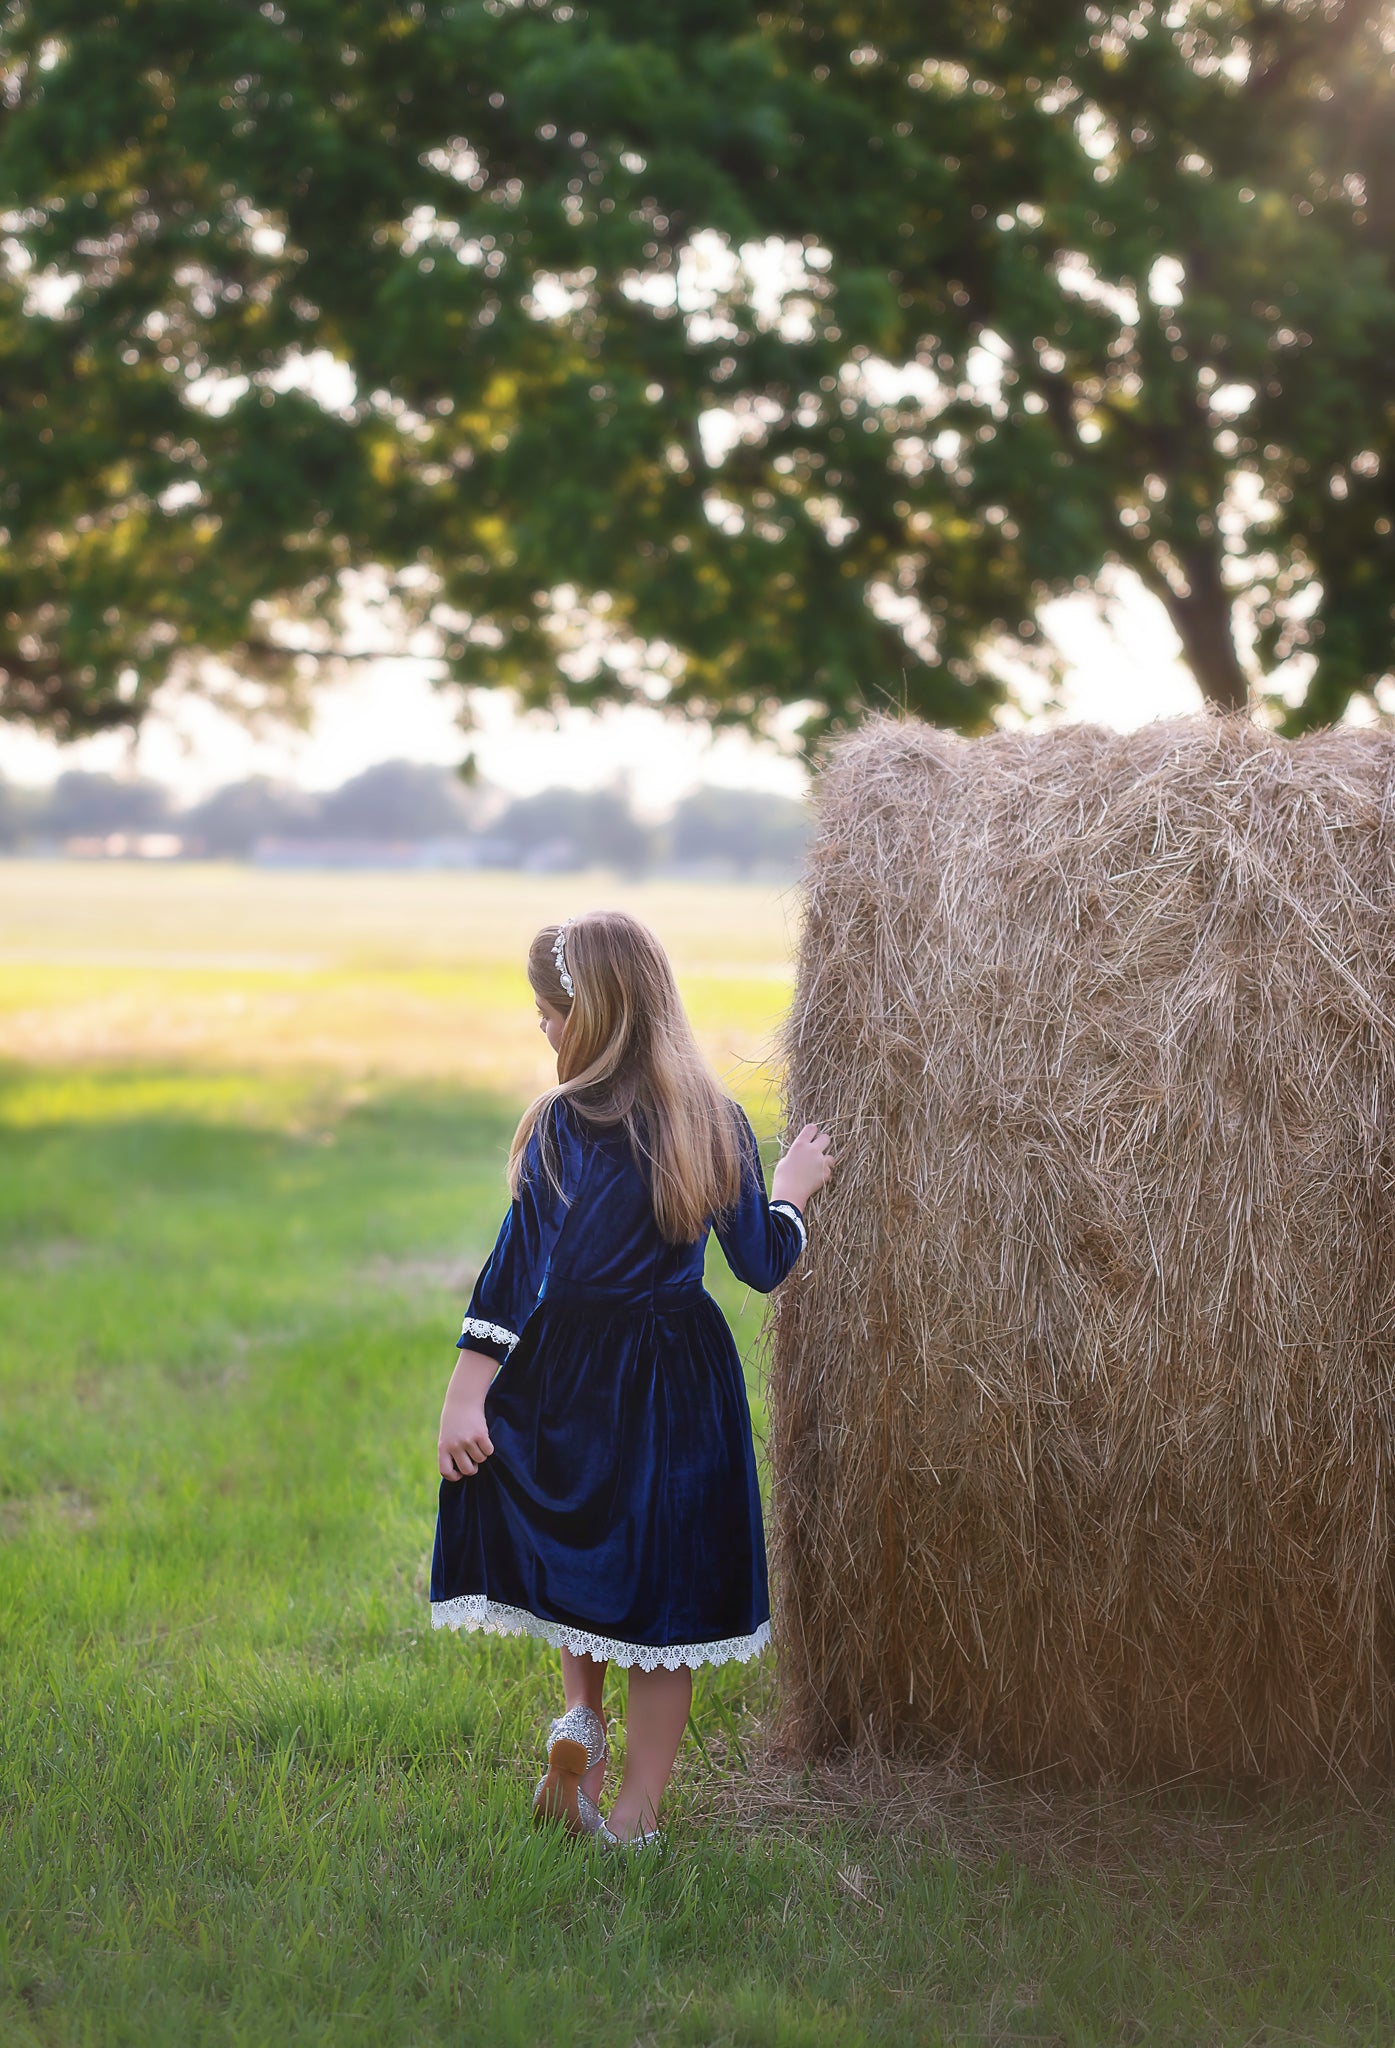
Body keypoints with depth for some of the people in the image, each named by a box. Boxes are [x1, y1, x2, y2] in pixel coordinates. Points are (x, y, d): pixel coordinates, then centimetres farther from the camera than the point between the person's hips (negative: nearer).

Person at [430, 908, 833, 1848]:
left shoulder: (566, 1124, -13)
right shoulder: (715, 1120, -1)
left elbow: (521, 1260, -15)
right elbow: (763, 1261, 3)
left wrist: (467, 1390, -12)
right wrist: (793, 1186, 23)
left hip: (573, 1378, -3)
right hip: (685, 1383, 3)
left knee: (571, 1550, 24)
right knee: (660, 1587, 9)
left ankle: (583, 1718, 7)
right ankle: (638, 1813, 13)